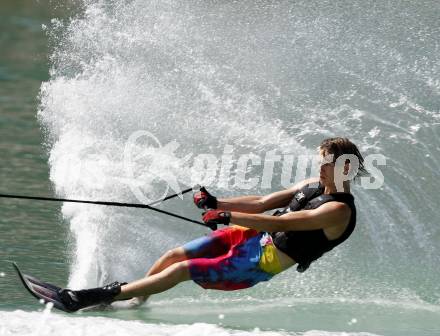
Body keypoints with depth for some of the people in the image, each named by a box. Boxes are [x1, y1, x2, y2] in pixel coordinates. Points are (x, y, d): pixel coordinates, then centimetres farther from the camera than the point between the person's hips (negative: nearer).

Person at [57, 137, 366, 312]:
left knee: (181, 270, -13)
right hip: (251, 236, 8)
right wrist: (217, 203, -1)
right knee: (175, 254, 0)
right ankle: (133, 302, 16)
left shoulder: (339, 211, -20)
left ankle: (102, 297, -10)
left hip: (261, 262, -8)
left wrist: (226, 217, -27)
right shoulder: (315, 185, 9)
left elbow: (281, 222, -26)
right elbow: (263, 203, 11)